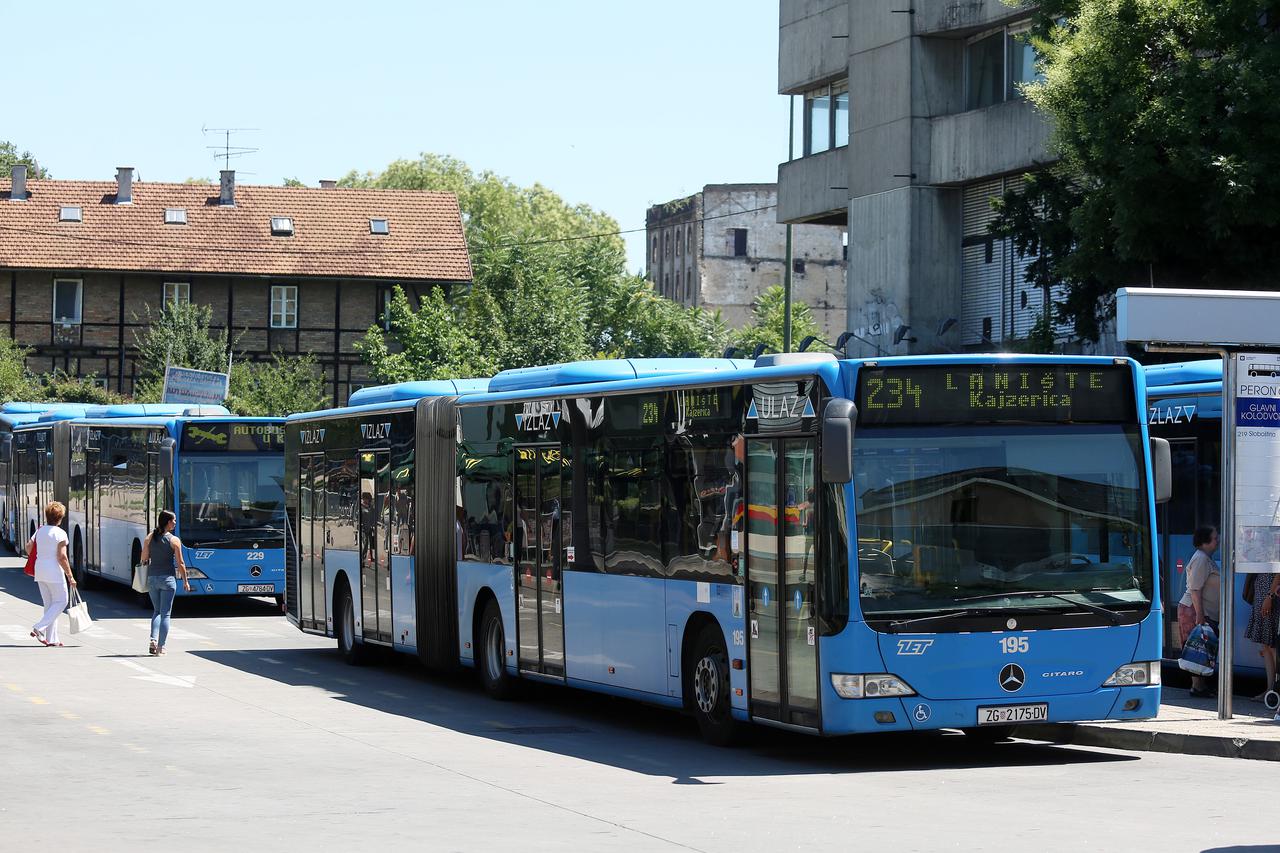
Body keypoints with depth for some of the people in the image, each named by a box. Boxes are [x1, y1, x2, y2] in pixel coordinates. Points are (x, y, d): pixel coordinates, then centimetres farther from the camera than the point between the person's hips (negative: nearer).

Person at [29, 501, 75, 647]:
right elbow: (62, 557, -17)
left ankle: (51, 639, 11)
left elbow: (29, 547, 9)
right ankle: (39, 628, -10)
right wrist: (70, 576, -13)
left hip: (40, 570, 7)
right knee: (61, 602, 4)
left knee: (49, 604, 12)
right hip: (54, 572, -7)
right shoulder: (60, 533, -13)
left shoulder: (40, 531, 7)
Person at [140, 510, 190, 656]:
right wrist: (185, 581, 5)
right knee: (165, 613, 4)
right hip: (168, 578, -3)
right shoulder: (174, 540, -8)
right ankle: (161, 646, 1)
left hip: (152, 577, 3)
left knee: (157, 611, 18)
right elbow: (180, 563, -5)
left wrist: (143, 579, 16)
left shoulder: (150, 537, 1)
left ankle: (154, 640, -1)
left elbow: (144, 559, 2)